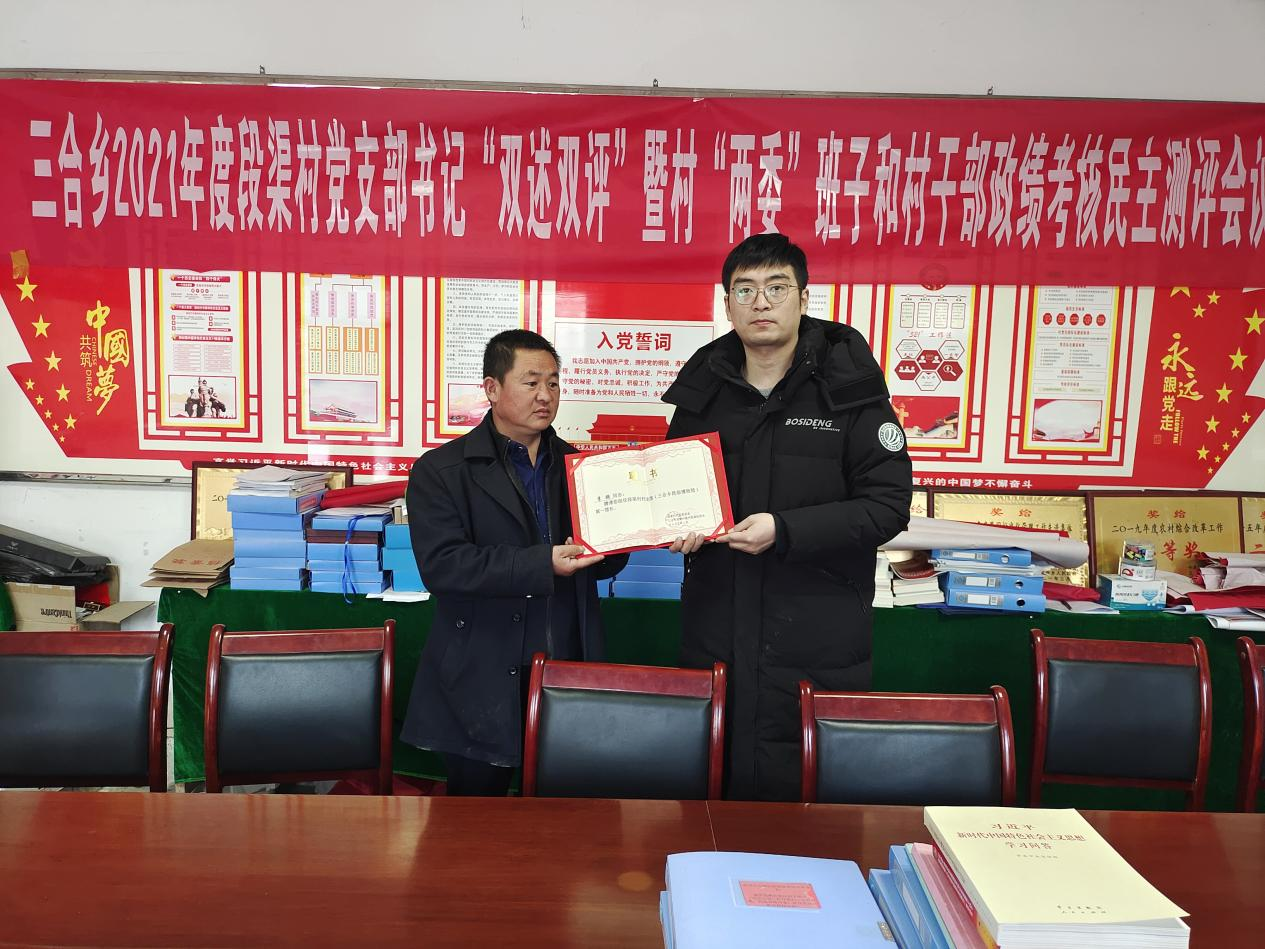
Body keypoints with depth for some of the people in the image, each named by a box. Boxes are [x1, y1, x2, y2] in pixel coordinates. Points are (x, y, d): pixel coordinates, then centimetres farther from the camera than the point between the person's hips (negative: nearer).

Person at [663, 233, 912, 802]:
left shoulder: (849, 389, -6)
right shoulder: (703, 388, 6)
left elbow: (889, 505, -11)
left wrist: (785, 531, -20)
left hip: (816, 636, -3)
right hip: (715, 630, 4)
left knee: (802, 793, 6)